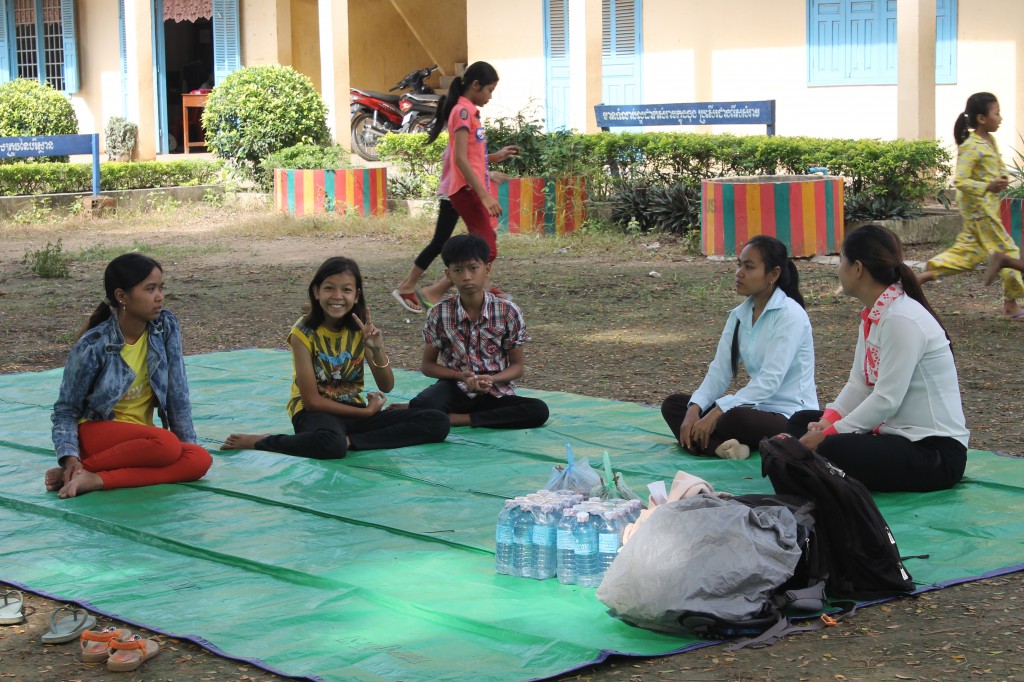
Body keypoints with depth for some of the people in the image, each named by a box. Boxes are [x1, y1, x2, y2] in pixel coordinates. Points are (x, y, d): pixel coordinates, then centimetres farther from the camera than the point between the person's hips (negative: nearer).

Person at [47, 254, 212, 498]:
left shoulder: (167, 327, -4)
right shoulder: (92, 347, -16)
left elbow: (178, 393, -1)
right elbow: (66, 409, -8)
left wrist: (188, 443, -4)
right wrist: (69, 457, -23)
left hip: (139, 437, 6)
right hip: (95, 432, -6)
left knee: (200, 459, -25)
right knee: (166, 444, -34)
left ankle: (94, 479, -28)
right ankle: (80, 469, -20)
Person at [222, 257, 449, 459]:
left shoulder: (360, 329, 1)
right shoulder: (304, 333, -12)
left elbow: (386, 387, -1)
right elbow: (312, 400, -13)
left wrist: (377, 350, -20)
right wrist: (366, 412, -11)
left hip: (353, 408, 6)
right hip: (315, 412, -5)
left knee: (438, 423, -14)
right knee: (330, 444, -45)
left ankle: (350, 441, -22)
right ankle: (257, 442, -19)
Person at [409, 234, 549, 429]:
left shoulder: (508, 312, -5)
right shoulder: (440, 313, -4)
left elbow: (517, 366, 2)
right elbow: (427, 365, 4)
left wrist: (491, 379, -19)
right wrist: (462, 376, -15)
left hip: (494, 393, 3)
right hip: (456, 389, -3)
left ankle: (458, 418, -23)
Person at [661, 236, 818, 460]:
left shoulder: (790, 314, -15)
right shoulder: (739, 315, 8)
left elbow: (770, 381, -23)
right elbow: (719, 372, 3)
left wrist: (716, 412, -28)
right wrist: (694, 410, -15)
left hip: (791, 417, -9)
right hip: (756, 406, 9)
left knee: (736, 418, -40)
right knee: (673, 404, -1)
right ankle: (720, 445, -24)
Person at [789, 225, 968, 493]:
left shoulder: (902, 320, -20)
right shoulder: (872, 315, 9)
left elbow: (886, 400, -23)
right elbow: (858, 385, 9)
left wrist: (827, 435, -21)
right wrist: (828, 421, -8)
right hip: (894, 432, 10)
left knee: (834, 449, -32)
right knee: (802, 421, 10)